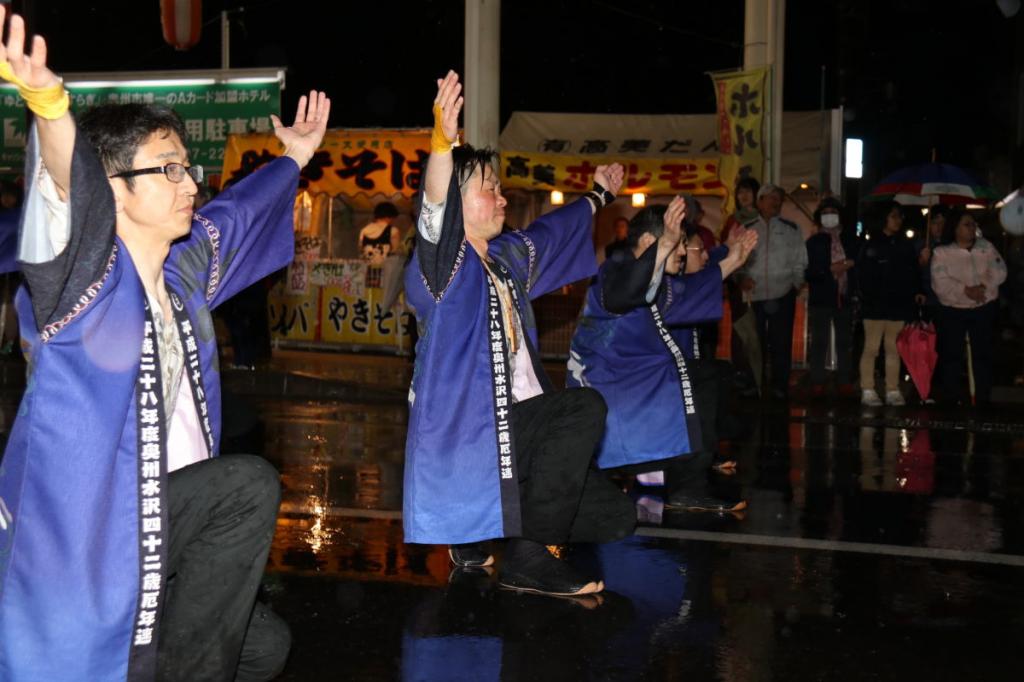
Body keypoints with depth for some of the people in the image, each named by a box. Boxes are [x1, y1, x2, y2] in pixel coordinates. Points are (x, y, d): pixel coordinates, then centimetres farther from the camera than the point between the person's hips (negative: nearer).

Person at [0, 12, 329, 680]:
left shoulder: (186, 265, 8)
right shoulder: (87, 273, -16)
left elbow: (237, 213, 28)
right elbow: (69, 195, -37)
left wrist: (295, 159, 41)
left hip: (165, 526, 9)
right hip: (84, 533, -9)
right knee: (251, 484, -24)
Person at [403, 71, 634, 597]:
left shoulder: (507, 258, 15)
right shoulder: (443, 261, -9)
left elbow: (552, 231, 36)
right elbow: (436, 210, -31)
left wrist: (597, 195, 51)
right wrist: (442, 143, -49)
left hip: (517, 421, 9)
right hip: (466, 431, -9)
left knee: (613, 517, 4)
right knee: (585, 407, -26)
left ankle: (488, 528, 20)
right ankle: (528, 558, -19)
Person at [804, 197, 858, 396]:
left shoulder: (850, 239, 9)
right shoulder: (814, 242, 2)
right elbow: (808, 271, -6)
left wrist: (850, 264, -6)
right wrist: (830, 269, -16)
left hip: (845, 298, 2)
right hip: (820, 299, -2)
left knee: (845, 342, 6)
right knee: (819, 342, -1)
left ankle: (845, 383, 11)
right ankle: (817, 384, 2)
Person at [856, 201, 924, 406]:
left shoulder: (906, 245, 14)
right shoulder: (871, 244, 1)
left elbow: (913, 272, 16)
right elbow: (863, 274, -4)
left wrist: (916, 292, 0)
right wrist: (869, 296, -15)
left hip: (899, 304, 4)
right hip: (875, 304, -4)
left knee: (893, 349, 6)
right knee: (871, 348, -4)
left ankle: (893, 391, 9)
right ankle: (867, 391, -2)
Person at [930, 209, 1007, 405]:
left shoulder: (986, 246, 6)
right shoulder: (942, 253, -4)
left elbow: (999, 271, -4)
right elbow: (940, 283, -14)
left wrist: (983, 286, -21)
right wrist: (966, 290, -26)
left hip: (983, 310, 2)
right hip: (953, 311, -2)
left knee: (983, 354, 5)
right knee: (951, 356, 1)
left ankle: (983, 399, 12)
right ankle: (951, 399, 10)